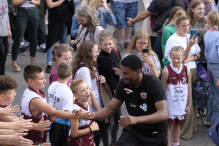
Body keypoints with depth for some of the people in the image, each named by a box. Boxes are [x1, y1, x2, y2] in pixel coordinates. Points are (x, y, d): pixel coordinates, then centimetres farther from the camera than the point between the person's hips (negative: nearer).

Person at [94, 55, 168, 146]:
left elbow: (164, 114, -31)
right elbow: (110, 109, 1)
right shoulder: (124, 83, -7)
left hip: (155, 134, -3)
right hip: (133, 130, 3)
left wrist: (137, 119, -45)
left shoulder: (154, 83, -21)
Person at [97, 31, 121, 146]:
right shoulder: (101, 59, -15)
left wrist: (120, 72, -12)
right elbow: (109, 78, -20)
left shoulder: (117, 54, 4)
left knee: (117, 120, 13)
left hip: (116, 92, 6)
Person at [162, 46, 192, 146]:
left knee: (177, 124, 17)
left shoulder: (187, 70, -4)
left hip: (181, 104, 3)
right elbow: (163, 90, -6)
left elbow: (189, 89, 4)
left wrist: (189, 105, 5)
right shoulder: (166, 71, -12)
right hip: (170, 105, -3)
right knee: (168, 125, 4)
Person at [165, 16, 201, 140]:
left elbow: (198, 54, 13)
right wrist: (189, 45, -25)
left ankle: (192, 126, 20)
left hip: (193, 70, 6)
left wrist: (189, 58, -6)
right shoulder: (173, 39, -8)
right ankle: (185, 131, 3)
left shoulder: (190, 37, 11)